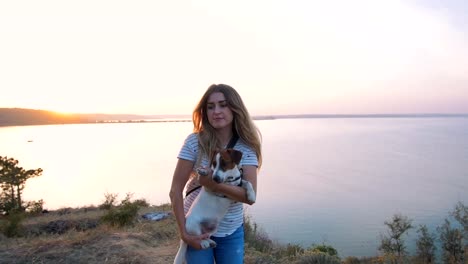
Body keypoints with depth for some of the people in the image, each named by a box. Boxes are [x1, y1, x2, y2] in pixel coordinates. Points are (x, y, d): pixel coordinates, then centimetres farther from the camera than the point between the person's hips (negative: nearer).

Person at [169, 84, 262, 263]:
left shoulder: (246, 147, -9)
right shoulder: (194, 142, -15)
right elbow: (175, 191, -13)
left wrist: (214, 185, -30)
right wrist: (184, 232, -16)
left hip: (232, 232, 2)